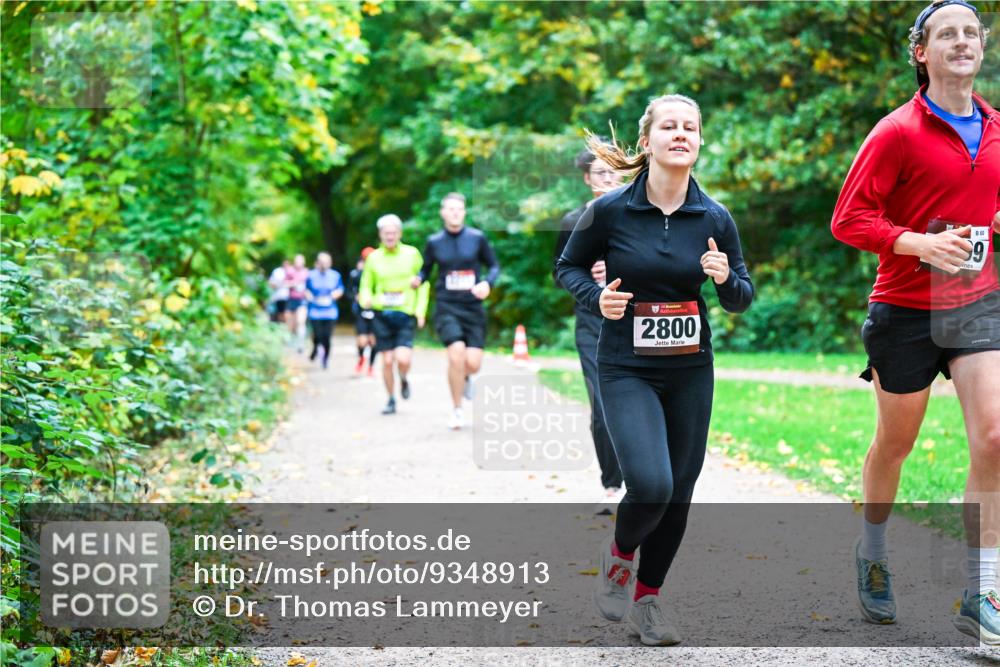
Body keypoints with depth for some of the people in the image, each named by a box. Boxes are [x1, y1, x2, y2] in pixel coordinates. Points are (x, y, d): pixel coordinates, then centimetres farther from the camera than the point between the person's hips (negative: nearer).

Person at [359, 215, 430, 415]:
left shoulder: (412, 254, 2)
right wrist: (366, 299, -11)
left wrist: (420, 310, -2)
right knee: (387, 360, 0)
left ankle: (403, 380, 18)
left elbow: (423, 284, 7)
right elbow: (366, 286, 11)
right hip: (382, 316, 1)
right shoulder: (373, 258, 5)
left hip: (406, 316, -1)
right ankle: (391, 400, 19)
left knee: (403, 359, -16)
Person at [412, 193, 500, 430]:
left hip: (473, 307, 1)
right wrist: (418, 279, -8)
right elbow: (426, 269, 14)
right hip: (447, 307, -1)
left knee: (473, 363, -8)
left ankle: (463, 377, 34)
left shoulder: (477, 238, 1)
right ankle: (456, 410, -5)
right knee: (456, 352, -23)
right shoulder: (434, 242, 3)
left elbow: (494, 265, 8)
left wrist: (488, 283, -12)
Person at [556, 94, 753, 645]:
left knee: (678, 493, 8)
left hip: (691, 372, 4)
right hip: (626, 370, -3)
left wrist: (726, 278, -14)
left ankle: (647, 598, 28)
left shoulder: (715, 219, -2)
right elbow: (568, 266, 6)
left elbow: (741, 299, 8)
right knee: (650, 486, -19)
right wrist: (595, 297, -13)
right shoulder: (609, 211, -9)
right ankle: (617, 554, 14)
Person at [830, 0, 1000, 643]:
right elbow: (848, 220, -13)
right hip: (905, 308, -4)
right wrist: (922, 242, -25)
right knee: (895, 444, 11)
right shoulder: (899, 132, -10)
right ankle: (873, 553, 38)